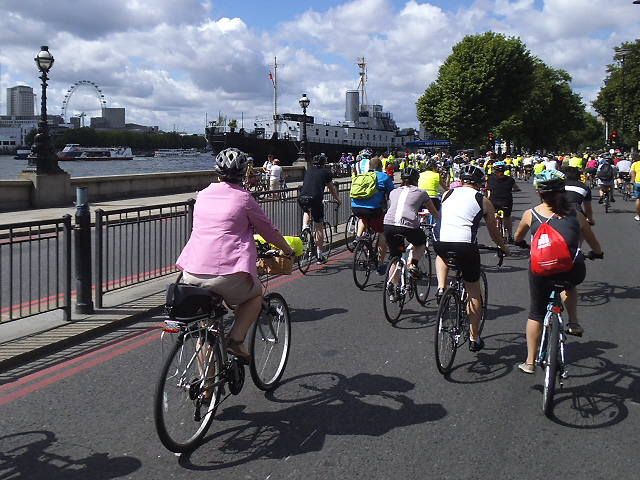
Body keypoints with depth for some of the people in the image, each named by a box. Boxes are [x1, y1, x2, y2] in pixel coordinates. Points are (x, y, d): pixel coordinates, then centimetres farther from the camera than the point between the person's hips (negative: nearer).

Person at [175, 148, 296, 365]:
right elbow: (269, 232, 12)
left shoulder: (203, 194, 15)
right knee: (256, 293, 27)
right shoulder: (243, 198, 1)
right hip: (226, 277, -5)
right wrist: (288, 250, 30)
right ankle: (236, 340, 10)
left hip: (191, 274, 5)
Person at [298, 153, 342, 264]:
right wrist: (338, 200, 44)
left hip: (302, 199, 3)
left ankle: (305, 227, 14)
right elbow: (332, 189, 26)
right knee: (319, 228, 8)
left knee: (306, 211, 40)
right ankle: (320, 256, 10)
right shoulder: (325, 173, 14)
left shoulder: (307, 172, 23)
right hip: (315, 199, -3)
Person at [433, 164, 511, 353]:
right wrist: (504, 248, 41)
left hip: (440, 241, 2)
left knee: (442, 255, 40)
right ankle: (474, 338, 18)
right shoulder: (483, 201, 15)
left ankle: (441, 288, 16)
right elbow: (493, 232, 23)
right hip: (465, 244, -2)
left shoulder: (448, 194, 21)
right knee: (474, 292, 14)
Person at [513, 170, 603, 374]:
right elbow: (595, 245, 23)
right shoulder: (575, 215, 9)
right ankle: (574, 322, 23)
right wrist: (597, 253, 45)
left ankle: (530, 362, 21)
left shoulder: (531, 214, 7)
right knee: (569, 284, 38)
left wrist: (521, 243, 49)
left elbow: (518, 238, 26)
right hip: (573, 270, 1)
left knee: (536, 314, 16)